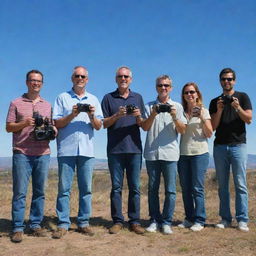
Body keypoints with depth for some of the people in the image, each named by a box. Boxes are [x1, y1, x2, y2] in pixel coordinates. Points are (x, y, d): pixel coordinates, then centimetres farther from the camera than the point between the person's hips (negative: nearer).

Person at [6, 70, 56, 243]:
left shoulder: (47, 105, 18)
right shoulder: (16, 103, 9)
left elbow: (52, 127, 20)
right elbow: (8, 127, 5)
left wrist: (52, 131, -3)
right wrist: (24, 123, -12)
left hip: (43, 153, 3)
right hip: (22, 153, -3)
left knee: (40, 191, 4)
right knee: (20, 191, -3)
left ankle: (36, 225, 13)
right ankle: (18, 228, 3)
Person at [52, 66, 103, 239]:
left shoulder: (93, 100, 16)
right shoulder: (63, 98, 10)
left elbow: (99, 126, 10)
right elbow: (56, 123, 2)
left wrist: (92, 116, -9)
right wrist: (72, 115, -13)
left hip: (87, 150, 2)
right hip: (67, 149, -2)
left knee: (86, 188, 3)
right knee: (64, 188, -1)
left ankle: (84, 222, 12)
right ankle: (63, 224, 5)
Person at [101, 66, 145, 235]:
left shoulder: (138, 98, 14)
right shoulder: (109, 98, 8)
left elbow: (143, 125, 11)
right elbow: (104, 124, 3)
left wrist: (138, 116, -11)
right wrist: (117, 115, -14)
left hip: (134, 148, 2)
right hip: (115, 149, -1)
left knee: (135, 187, 2)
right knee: (116, 187, 2)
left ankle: (135, 221, 9)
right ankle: (117, 221, 9)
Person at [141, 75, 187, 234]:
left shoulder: (177, 106, 9)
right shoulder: (149, 106, 10)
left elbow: (182, 130, 2)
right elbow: (145, 127, 2)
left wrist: (174, 117, -14)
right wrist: (153, 115, -13)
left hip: (170, 153, -1)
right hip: (152, 153, 1)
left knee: (170, 190, -1)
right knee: (153, 189, 6)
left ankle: (167, 222, 9)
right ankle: (155, 220, 17)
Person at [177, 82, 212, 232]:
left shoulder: (204, 111, 3)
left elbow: (209, 134, -3)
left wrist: (202, 118, -15)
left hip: (200, 153, -4)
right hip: (183, 154, 4)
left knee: (197, 188, -5)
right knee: (185, 188, 7)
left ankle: (199, 221, 4)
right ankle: (189, 219, 17)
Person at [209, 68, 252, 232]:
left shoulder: (242, 97, 8)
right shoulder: (215, 102, 14)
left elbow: (249, 119, -2)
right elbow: (213, 126, 6)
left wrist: (238, 107, -19)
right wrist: (219, 110, -9)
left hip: (238, 145, -3)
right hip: (220, 146, 3)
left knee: (240, 184, -5)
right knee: (223, 185, 4)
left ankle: (242, 220, -2)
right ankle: (225, 219, 9)